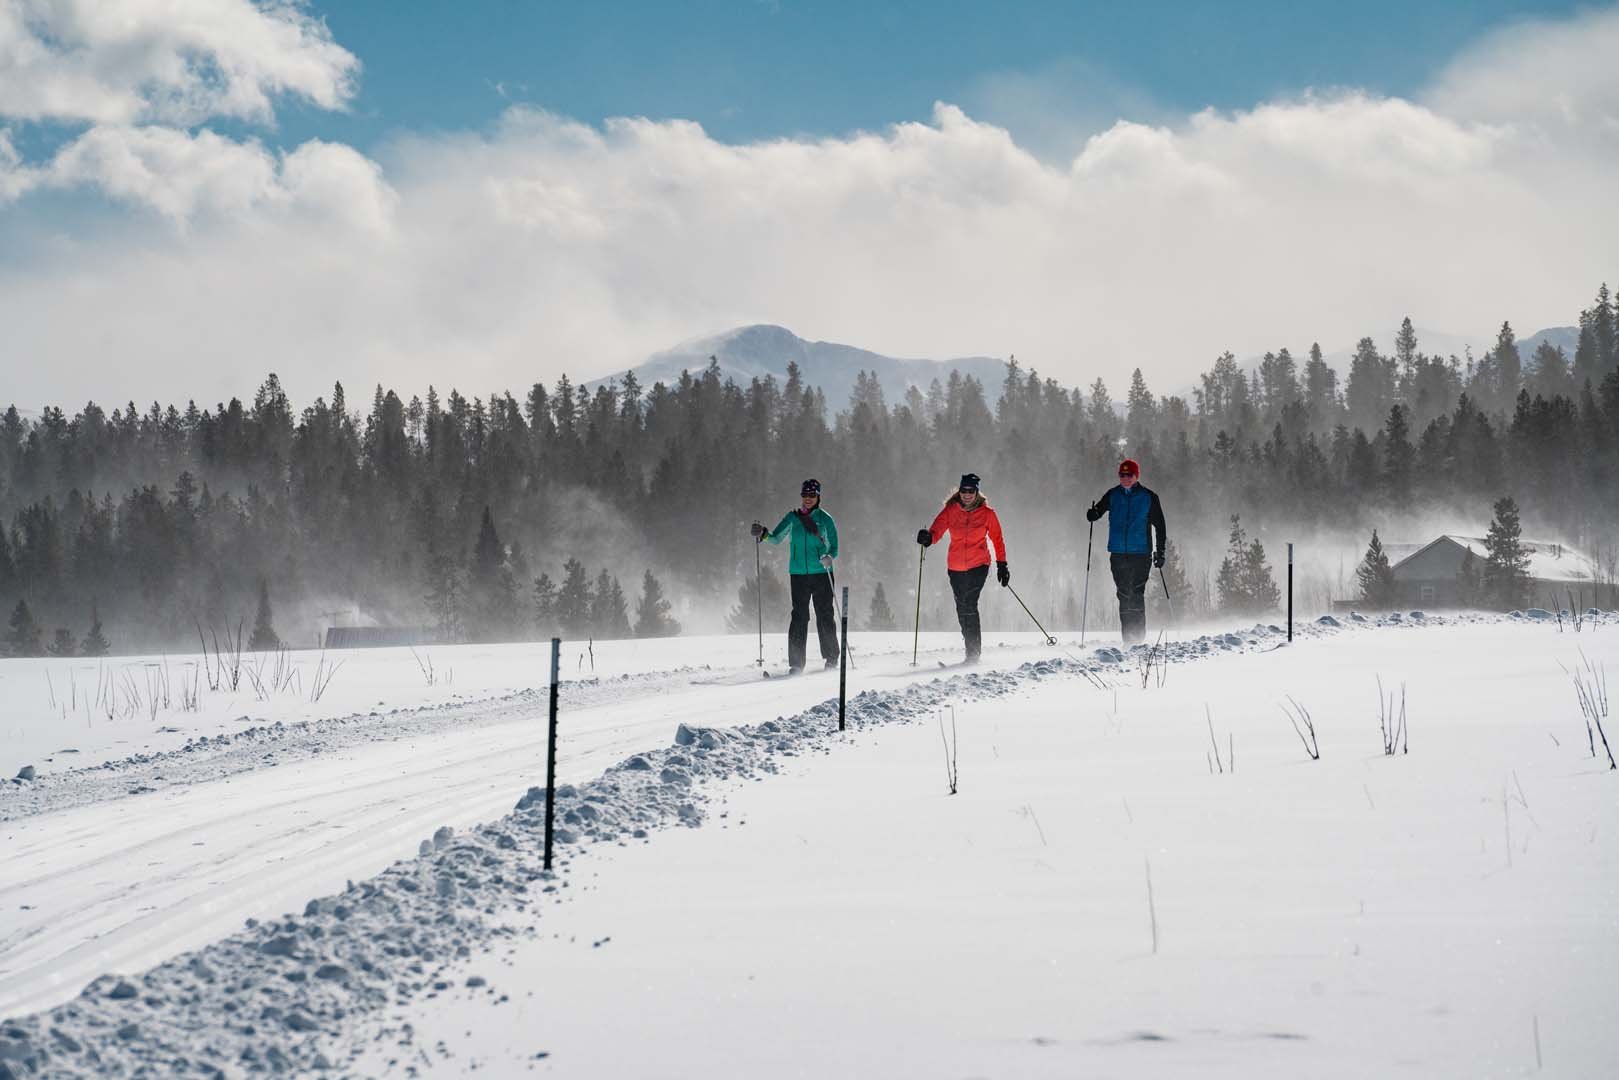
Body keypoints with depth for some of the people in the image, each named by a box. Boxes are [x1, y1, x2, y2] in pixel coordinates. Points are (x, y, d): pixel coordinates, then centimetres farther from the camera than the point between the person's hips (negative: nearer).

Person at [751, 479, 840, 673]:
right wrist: (763, 534, -15)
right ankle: (796, 662, -5)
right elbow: (776, 538, 6)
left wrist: (829, 557, -19)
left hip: (822, 573, -1)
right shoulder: (792, 518, 8)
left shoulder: (825, 519, 3)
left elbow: (834, 547, 3)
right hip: (798, 574, 1)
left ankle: (831, 657, 13)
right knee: (799, 616, -4)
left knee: (824, 615, 0)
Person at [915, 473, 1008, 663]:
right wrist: (928, 537, -33)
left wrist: (1002, 565, 4)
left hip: (979, 565, -3)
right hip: (956, 567, 4)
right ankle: (972, 650, 23)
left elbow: (997, 539, 7)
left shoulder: (986, 513, -1)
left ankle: (974, 652, -18)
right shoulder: (951, 511, 2)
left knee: (969, 604, -19)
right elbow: (937, 529, -10)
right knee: (962, 608, 9)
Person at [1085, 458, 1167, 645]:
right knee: (1124, 595, 5)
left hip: (1141, 553, -3)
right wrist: (1092, 514, -17)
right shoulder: (1113, 495, 8)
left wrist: (1160, 551, 1)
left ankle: (1138, 635, -8)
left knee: (1136, 594, -11)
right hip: (1118, 553, 3)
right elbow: (1099, 509, 9)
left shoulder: (1149, 497, 1)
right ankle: (1127, 636, 10)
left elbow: (1159, 525, 5)